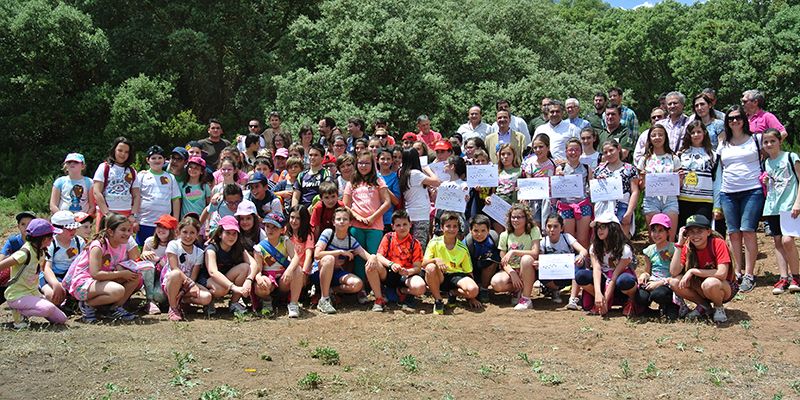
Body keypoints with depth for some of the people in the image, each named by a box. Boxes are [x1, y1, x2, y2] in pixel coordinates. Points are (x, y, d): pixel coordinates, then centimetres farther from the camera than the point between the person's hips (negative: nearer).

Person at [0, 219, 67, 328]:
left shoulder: (40, 251, 5)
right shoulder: (25, 252, -22)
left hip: (33, 294, 9)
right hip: (17, 296, -9)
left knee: (62, 319, 1)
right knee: (48, 308, -35)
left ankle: (26, 311, 16)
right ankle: (18, 312, -9)